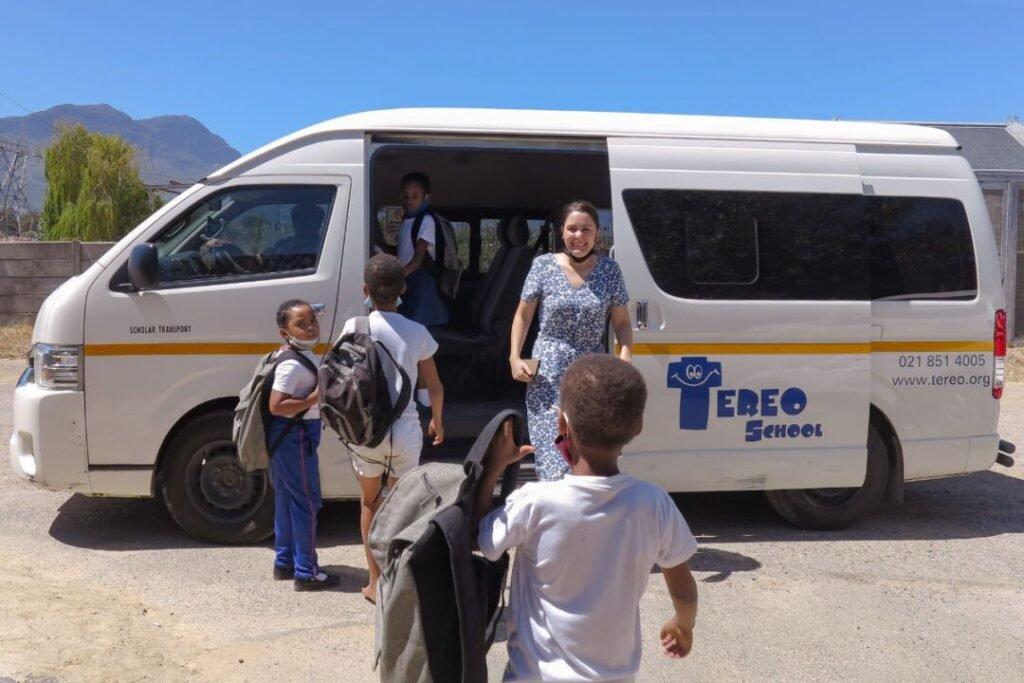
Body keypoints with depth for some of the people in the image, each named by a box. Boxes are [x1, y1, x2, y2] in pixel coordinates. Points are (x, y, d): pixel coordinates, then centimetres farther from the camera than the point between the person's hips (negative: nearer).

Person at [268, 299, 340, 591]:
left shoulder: (303, 356, 9)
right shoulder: (293, 364, -21)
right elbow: (276, 405, -27)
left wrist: (318, 394, 5)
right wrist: (314, 398, -26)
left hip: (287, 436, 10)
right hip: (295, 437, -10)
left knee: (286, 500, 18)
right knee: (307, 503, -1)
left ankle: (284, 562, 30)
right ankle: (306, 572, 7)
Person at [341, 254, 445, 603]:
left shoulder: (354, 327, -5)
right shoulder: (417, 332, -1)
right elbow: (435, 387, 5)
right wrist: (437, 421, 21)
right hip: (405, 431, 0)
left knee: (369, 501, 20)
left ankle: (375, 582, 25)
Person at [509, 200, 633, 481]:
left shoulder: (609, 270, 2)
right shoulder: (544, 266, -1)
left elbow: (621, 322, 7)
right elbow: (523, 315, 7)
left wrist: (625, 357, -10)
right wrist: (515, 357, -5)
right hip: (548, 376, -1)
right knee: (555, 454, -6)